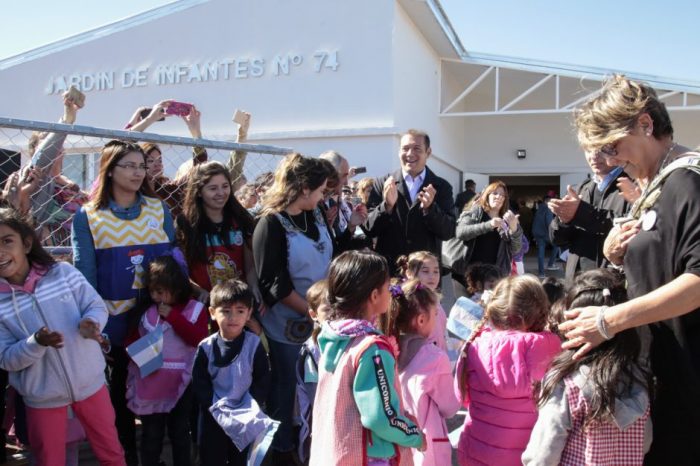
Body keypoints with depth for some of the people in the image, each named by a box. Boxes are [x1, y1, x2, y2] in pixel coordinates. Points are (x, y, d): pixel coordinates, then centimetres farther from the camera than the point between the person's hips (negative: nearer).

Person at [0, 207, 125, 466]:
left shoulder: (62, 272, -12)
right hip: (43, 396, 0)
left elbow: (97, 306, -6)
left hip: (89, 382, 0)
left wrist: (90, 323, -28)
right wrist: (36, 343, -28)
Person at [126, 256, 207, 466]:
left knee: (180, 431, 14)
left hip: (180, 383, -2)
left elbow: (199, 339, -18)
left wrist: (174, 317, -20)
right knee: (151, 434, 14)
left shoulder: (195, 309, -6)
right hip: (150, 383, 2)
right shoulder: (146, 311, 1)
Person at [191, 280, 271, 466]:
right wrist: (216, 406, -16)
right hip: (213, 417, 1)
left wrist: (249, 407, -14)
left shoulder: (254, 344, -11)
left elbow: (263, 380, -7)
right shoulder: (206, 347, -10)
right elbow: (199, 382, -7)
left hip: (247, 419, 0)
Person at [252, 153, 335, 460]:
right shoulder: (271, 225, -16)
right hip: (289, 322, -6)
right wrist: (309, 311, -17)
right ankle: (282, 448, 32)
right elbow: (273, 284, -19)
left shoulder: (315, 215, 5)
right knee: (286, 384, 11)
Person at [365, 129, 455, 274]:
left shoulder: (441, 187, 2)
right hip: (387, 269, -1)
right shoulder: (382, 184, 0)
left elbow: (448, 232, -4)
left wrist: (429, 208, -20)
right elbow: (369, 229, -4)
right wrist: (387, 205, -21)